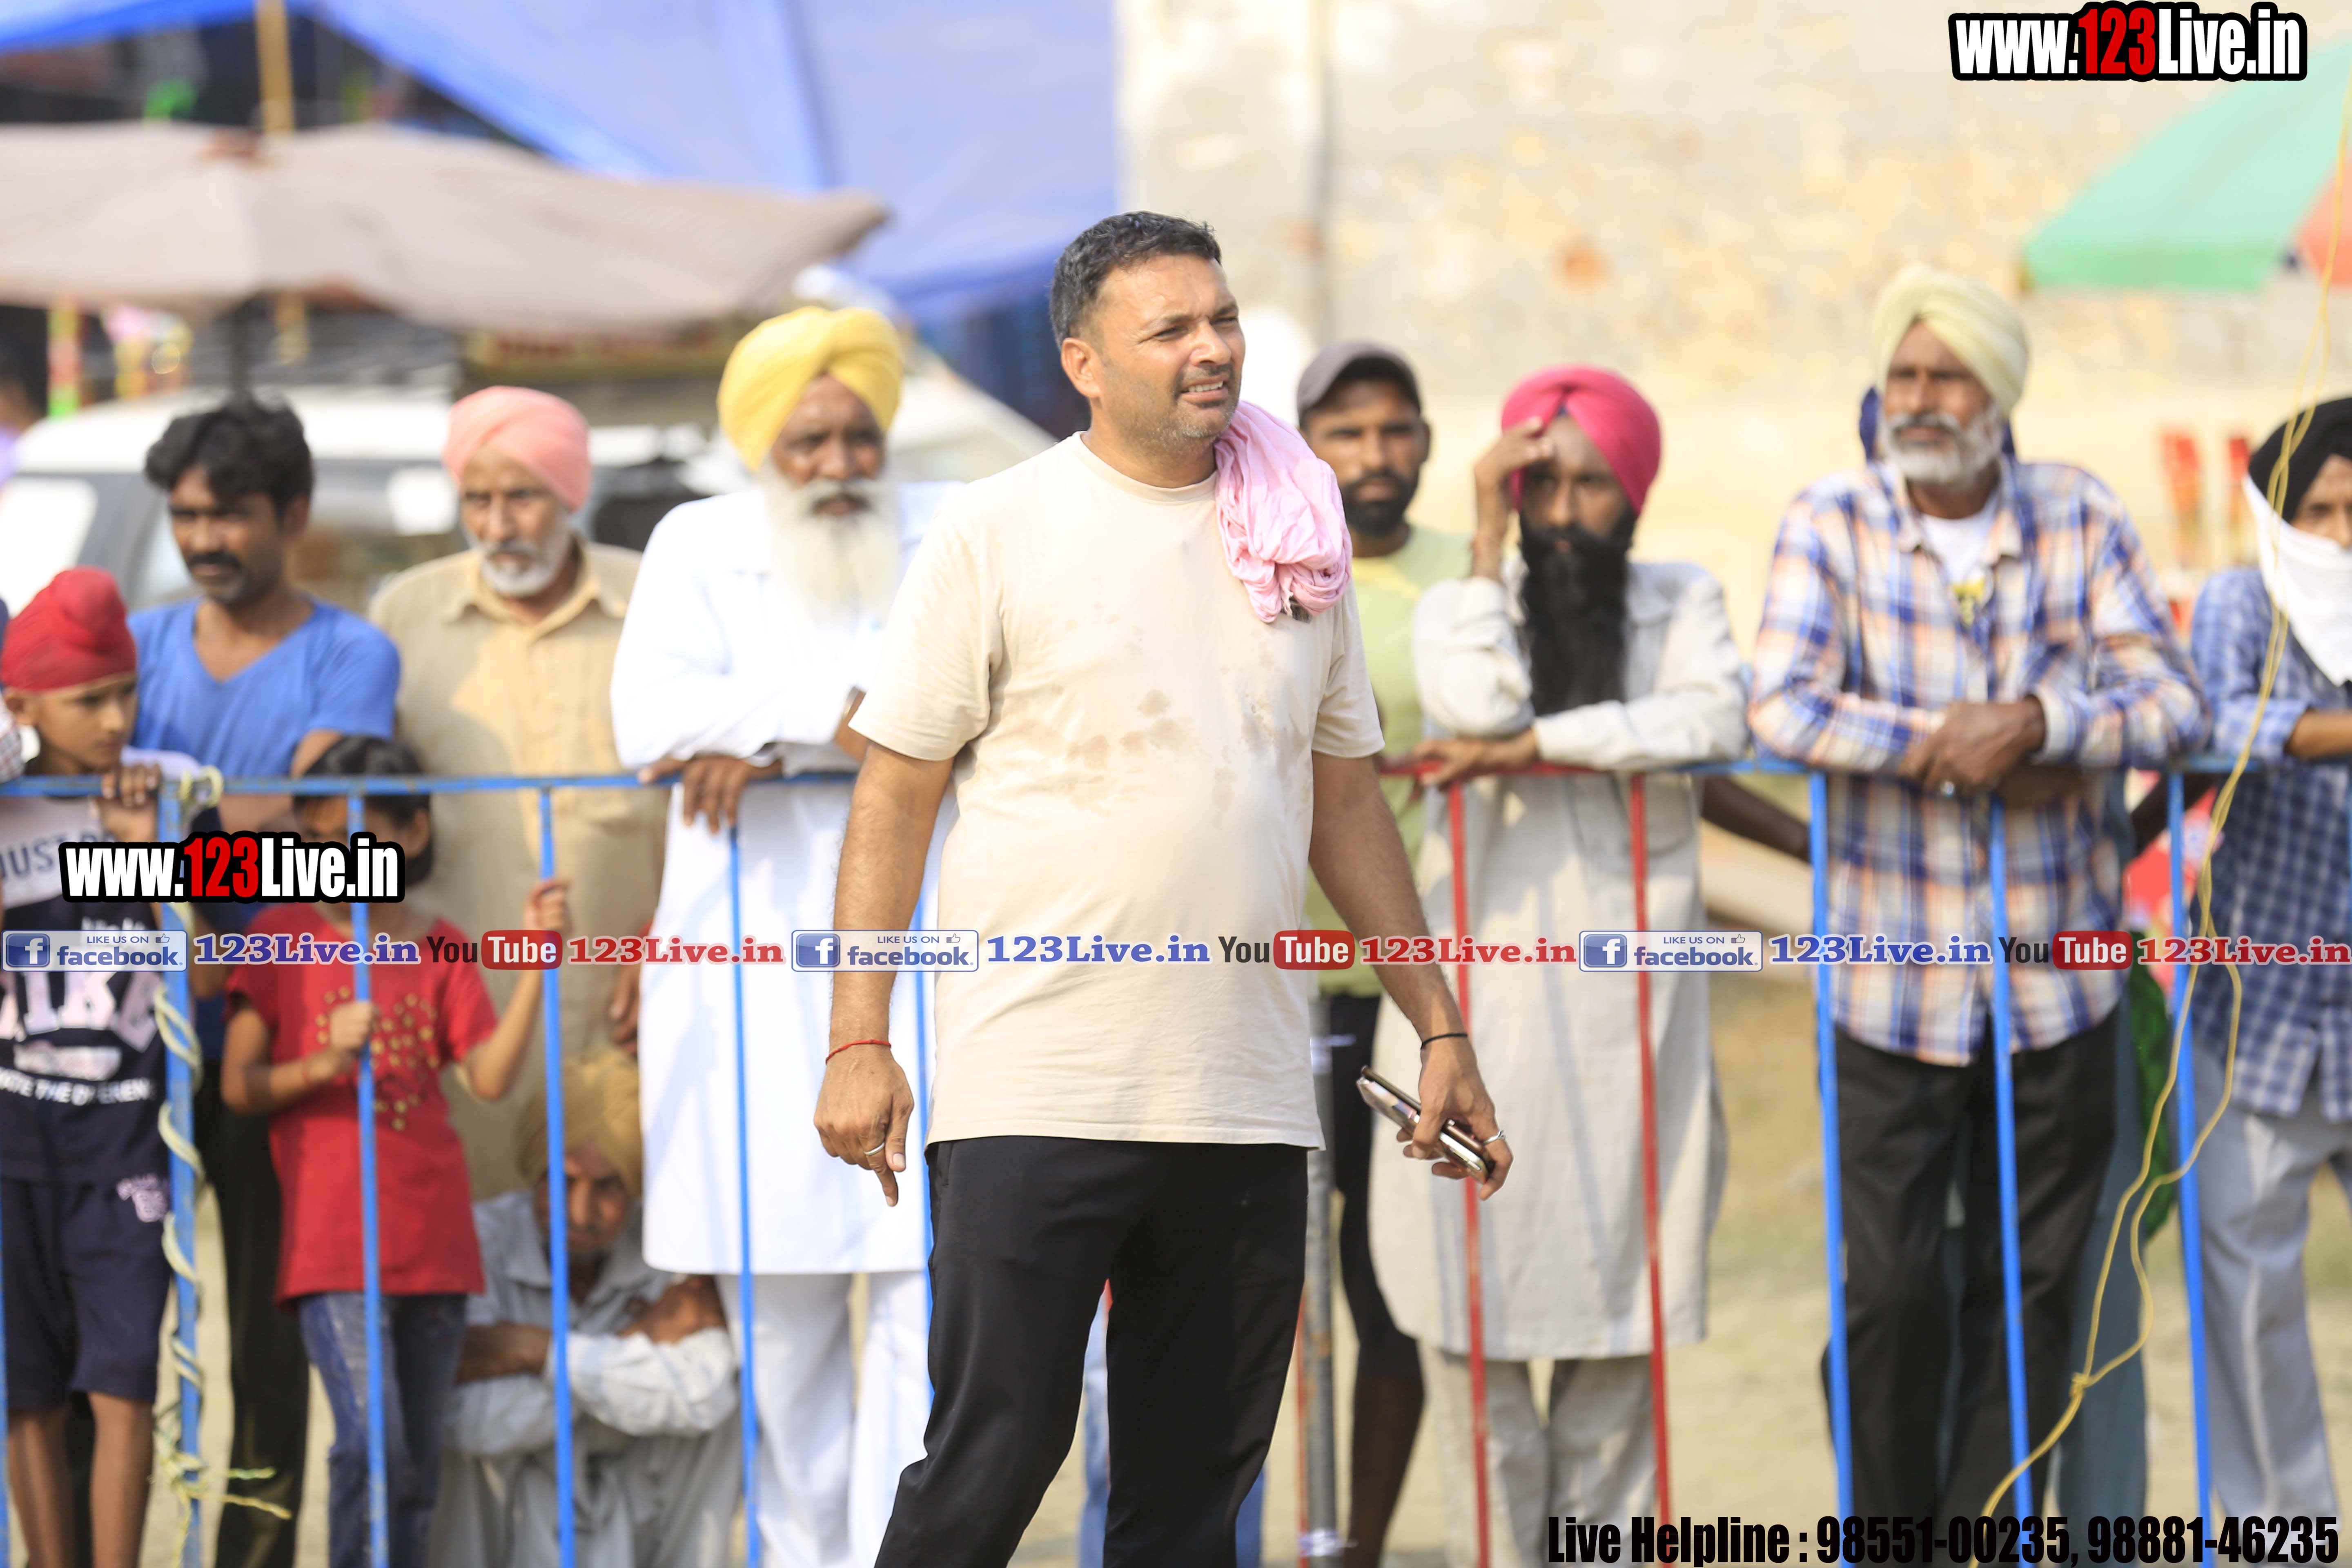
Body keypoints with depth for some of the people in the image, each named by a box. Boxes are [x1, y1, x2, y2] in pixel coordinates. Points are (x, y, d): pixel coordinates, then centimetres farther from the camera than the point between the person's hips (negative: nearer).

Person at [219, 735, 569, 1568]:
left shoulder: (440, 948, 10)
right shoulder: (282, 934, 3)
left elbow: (491, 1075, -2)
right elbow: (239, 1086, 1)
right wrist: (321, 1064, -17)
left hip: (433, 1240, 4)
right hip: (332, 1244, -3)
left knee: (419, 1461, 7)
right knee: (372, 1444, -18)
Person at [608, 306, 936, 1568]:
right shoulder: (698, 546, 11)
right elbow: (651, 716, -4)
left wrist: (765, 732, -12)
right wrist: (846, 712, -10)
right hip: (752, 976, 1)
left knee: (926, 1290, -11)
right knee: (777, 1305, 1)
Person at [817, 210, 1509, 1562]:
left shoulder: (1297, 539, 12)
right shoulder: (1001, 534, -1)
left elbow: (1346, 801, 20)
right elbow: (896, 794, 0)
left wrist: (1441, 1024, 16)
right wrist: (861, 1042, -6)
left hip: (1248, 1099, 5)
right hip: (1034, 1094, -4)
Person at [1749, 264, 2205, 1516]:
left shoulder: (2079, 520, 1)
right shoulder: (1830, 523, -3)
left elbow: (2175, 704, -5)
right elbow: (1783, 707, -16)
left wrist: (2037, 726, -21)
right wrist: (1966, 751, -17)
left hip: (2057, 982, 2)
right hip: (1895, 986, -2)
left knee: (2033, 1291, 6)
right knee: (1891, 1289, -2)